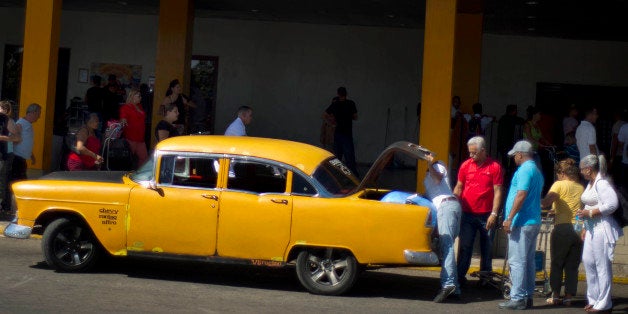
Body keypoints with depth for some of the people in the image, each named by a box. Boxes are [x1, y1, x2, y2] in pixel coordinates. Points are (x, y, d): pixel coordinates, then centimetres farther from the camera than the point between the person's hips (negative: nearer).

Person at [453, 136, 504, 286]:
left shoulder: (495, 167, -4)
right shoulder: (466, 165, 5)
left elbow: (497, 192, -5)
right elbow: (458, 188, 12)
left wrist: (494, 214, -11)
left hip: (486, 216, -2)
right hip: (468, 214, 2)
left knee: (487, 249, 7)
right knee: (464, 247, 1)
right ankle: (460, 276, 4)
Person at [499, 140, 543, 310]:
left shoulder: (525, 170, -12)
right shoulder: (537, 171, 19)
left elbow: (521, 195, -21)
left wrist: (509, 218, -21)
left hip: (522, 222, -10)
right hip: (534, 221, 10)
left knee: (517, 261, -9)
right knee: (528, 261, 12)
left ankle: (517, 298, -11)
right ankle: (528, 296, 14)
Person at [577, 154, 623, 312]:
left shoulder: (602, 184, -15)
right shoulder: (590, 184, 15)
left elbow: (612, 204, -25)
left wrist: (589, 213, -20)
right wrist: (585, 228, 22)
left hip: (602, 229, -10)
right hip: (592, 230, 10)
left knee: (602, 265, -6)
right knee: (588, 261, 12)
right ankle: (593, 299, 21)